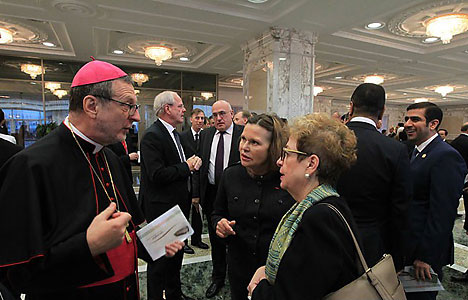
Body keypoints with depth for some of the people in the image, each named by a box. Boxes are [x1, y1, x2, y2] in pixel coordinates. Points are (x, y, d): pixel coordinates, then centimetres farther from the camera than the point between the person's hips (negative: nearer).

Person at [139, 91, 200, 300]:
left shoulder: (174, 133, 12)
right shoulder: (152, 136, -19)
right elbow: (157, 175, -27)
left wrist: (193, 162, -3)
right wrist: (186, 167, -18)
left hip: (178, 204, 10)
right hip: (161, 206, -10)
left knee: (176, 252, 22)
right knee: (160, 257, 6)